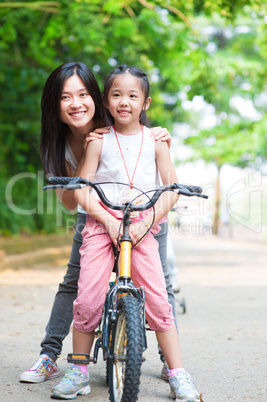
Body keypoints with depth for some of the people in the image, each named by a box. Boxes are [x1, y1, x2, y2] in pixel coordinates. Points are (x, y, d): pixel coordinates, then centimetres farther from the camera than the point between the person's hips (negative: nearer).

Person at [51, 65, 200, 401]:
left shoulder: (155, 140, 6)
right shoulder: (99, 141, 5)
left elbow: (171, 189, 4)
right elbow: (82, 190, 1)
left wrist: (146, 222, -9)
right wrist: (108, 220, -13)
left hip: (141, 227, 0)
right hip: (100, 224, 0)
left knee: (157, 300, -8)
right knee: (87, 300, -9)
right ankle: (79, 373, 11)